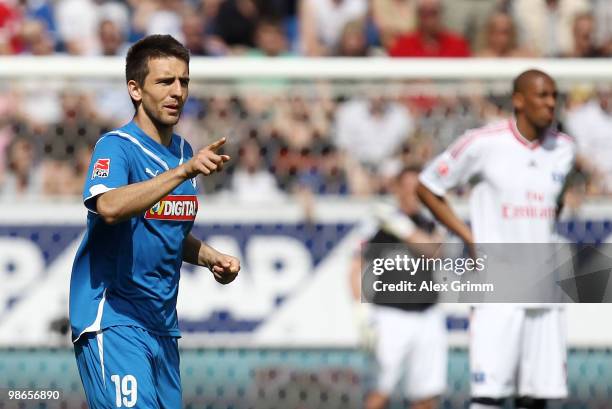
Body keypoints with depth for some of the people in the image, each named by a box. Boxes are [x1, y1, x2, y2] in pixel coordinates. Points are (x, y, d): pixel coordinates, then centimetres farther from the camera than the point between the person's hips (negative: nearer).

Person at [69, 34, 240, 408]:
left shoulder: (183, 152, 13)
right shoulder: (116, 147, -11)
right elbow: (109, 207, -33)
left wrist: (212, 259, 7)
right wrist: (184, 171, -39)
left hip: (163, 325, 8)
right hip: (112, 319, -8)